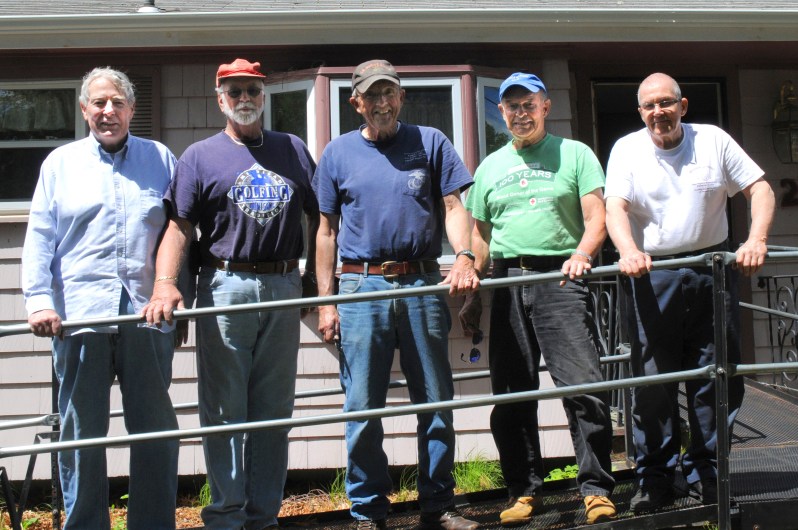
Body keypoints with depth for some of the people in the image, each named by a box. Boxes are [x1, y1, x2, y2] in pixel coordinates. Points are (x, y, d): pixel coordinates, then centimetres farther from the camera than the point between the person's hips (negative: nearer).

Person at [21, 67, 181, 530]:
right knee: (81, 432, 5)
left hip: (148, 314, 1)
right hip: (80, 315, 0)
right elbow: (40, 239, 6)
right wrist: (39, 300, -7)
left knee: (156, 429, 6)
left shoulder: (161, 160, 12)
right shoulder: (60, 163, 12)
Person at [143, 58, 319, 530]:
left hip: (284, 291, 3)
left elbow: (318, 217, 16)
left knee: (274, 411, 9)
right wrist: (166, 283, -19)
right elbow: (179, 227, -4)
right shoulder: (201, 156, 5)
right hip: (225, 289, -2)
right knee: (225, 412, 1)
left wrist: (315, 277, 8)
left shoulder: (294, 150, 13)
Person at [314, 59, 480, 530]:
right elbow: (327, 230, 11)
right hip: (362, 287, 0)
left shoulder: (430, 142, 9)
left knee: (436, 402, 6)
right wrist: (326, 302, 4)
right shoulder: (338, 152, 10)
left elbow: (453, 207, 5)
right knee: (363, 408, 2)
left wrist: (464, 255, -16)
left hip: (422, 286, 0)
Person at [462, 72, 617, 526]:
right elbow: (480, 236, 21)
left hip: (560, 279, -3)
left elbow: (596, 217, 1)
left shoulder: (575, 154, 10)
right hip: (507, 285, 4)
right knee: (512, 394, 4)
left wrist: (582, 254, -18)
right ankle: (525, 490, 15)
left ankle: (596, 488, -1)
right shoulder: (490, 167, 20)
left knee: (584, 385, -11)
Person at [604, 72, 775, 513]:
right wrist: (628, 251, -28)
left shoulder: (713, 140, 8)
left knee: (716, 377, 3)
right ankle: (655, 480, 9)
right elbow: (615, 207, -8)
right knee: (652, 380, -1)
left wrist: (756, 240, -13)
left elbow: (759, 188, 5)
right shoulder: (626, 150, 5)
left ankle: (706, 475, 16)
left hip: (711, 271, 2)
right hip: (651, 275, -1)